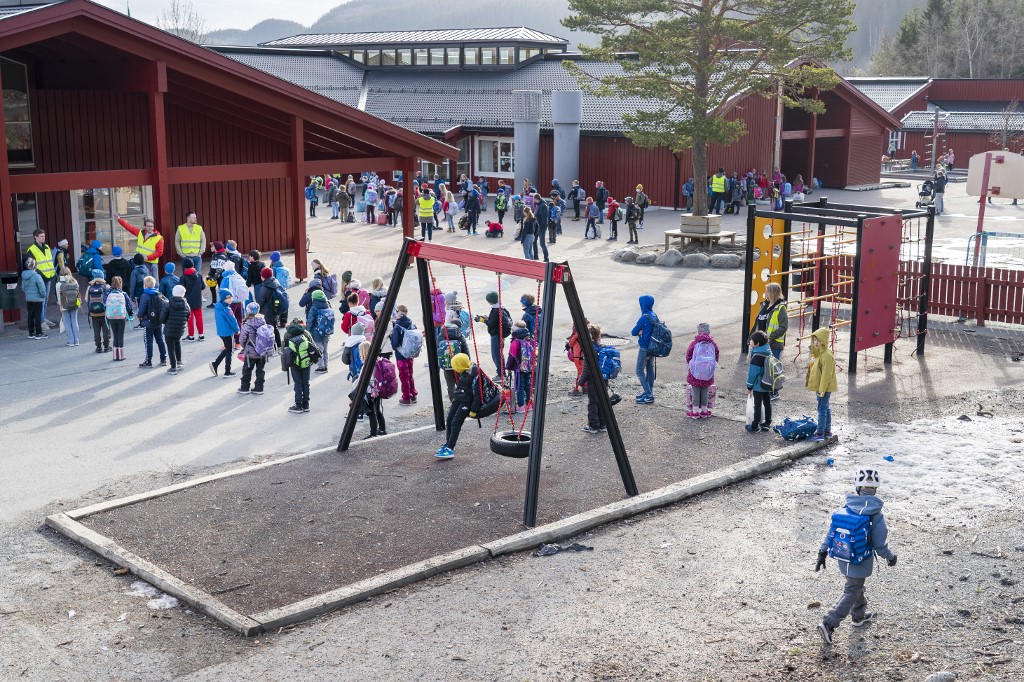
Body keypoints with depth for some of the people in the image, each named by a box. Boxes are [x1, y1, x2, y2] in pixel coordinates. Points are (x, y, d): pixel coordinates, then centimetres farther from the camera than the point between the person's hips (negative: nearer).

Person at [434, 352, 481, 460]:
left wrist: (473, 410, -18)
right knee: (449, 420, 8)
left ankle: (450, 449, -13)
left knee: (456, 423, -13)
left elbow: (477, 393, -19)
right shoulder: (463, 372, 7)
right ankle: (447, 444, 23)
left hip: (467, 401, -9)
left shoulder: (475, 374, -20)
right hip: (458, 399, 9)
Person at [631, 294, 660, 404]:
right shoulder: (654, 316, 4)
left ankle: (648, 395, -4)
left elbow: (634, 332, -17)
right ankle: (649, 392, 25)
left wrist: (637, 332, 3)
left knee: (640, 371, -1)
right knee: (650, 369, 17)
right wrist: (640, 332, -5)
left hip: (645, 348, -9)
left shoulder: (644, 318, -22)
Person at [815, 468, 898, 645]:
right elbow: (880, 546, -15)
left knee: (855, 586, 27)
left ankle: (859, 616, 47)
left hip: (844, 560, 5)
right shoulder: (876, 516, -22)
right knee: (851, 594, 7)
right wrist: (891, 557, 5)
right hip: (861, 564, -5)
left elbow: (831, 532, -4)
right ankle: (828, 623, -3)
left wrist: (823, 552, 6)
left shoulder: (844, 509, -10)